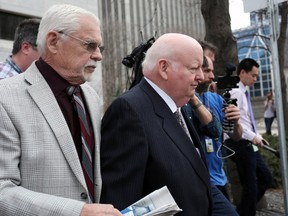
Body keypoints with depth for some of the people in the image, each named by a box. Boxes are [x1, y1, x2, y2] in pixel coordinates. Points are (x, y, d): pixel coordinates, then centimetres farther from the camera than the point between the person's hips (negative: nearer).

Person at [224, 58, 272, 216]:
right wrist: (253, 136, -18)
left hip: (249, 144, 10)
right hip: (241, 145, -10)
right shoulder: (235, 92, -16)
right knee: (250, 186, -1)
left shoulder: (243, 92, 14)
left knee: (266, 177, 18)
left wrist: (258, 136, 13)